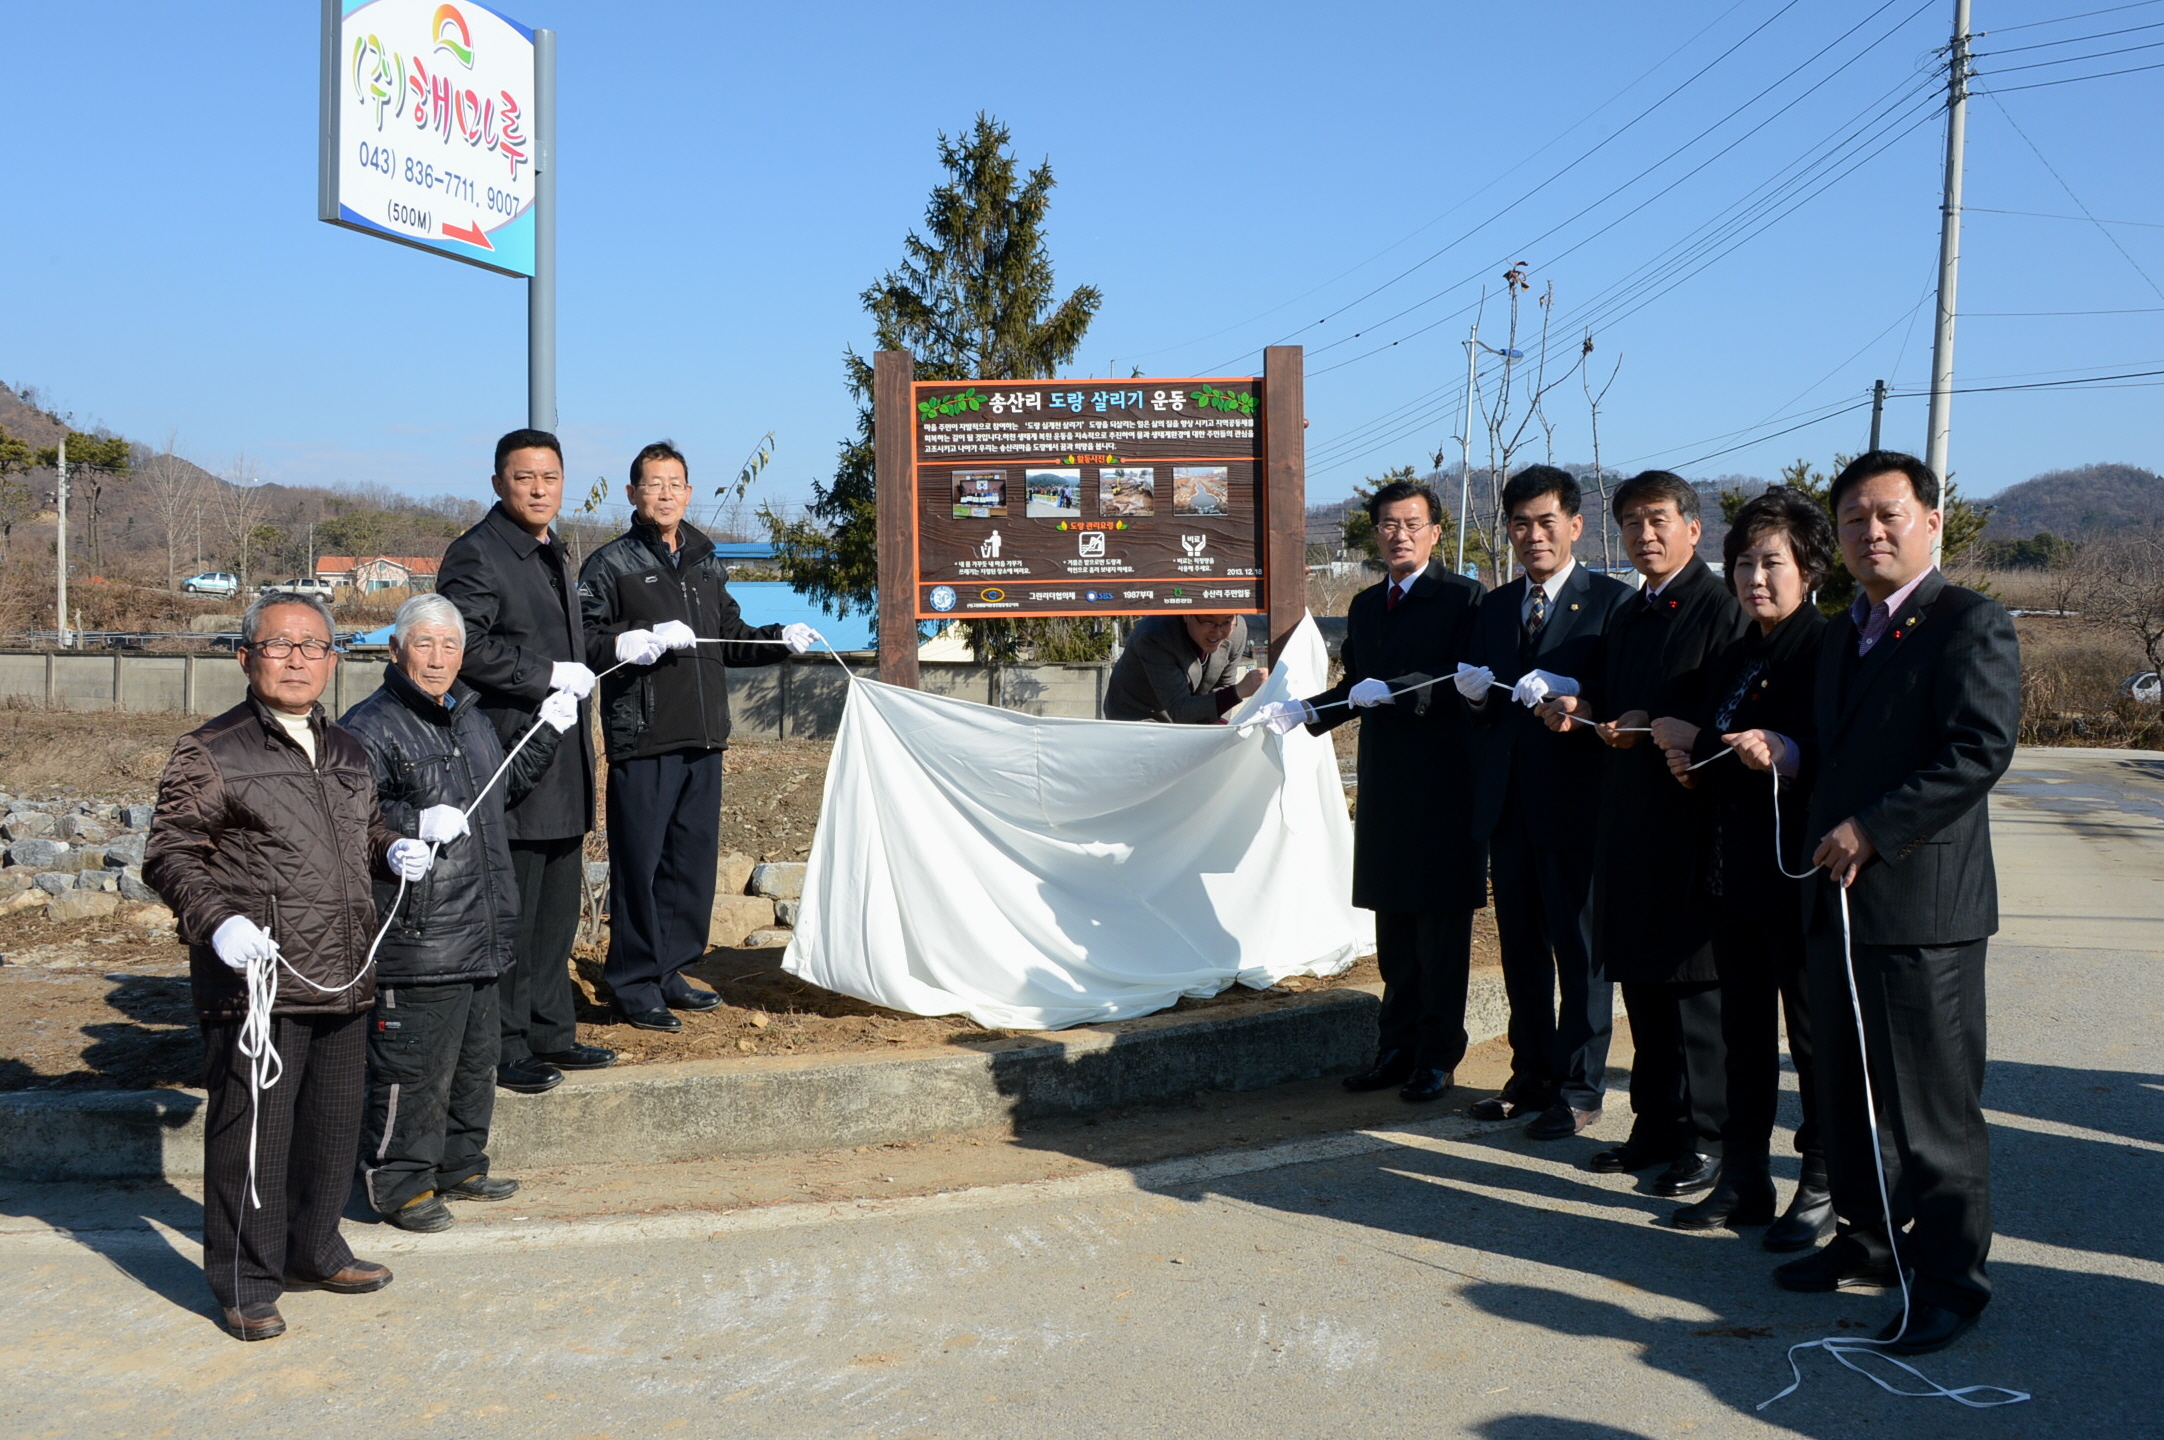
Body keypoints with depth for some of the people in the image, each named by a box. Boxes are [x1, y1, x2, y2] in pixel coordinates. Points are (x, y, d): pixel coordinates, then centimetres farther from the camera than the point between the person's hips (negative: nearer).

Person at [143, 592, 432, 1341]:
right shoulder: (209, 753, -4)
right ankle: (246, 1284, 12)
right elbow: (169, 852, -7)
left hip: (342, 982, 7)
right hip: (256, 983, -7)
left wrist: (394, 849, 8)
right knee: (252, 1131, -1)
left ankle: (313, 1251, 33)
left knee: (334, 1124, 16)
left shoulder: (346, 752, 16)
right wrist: (216, 919, -22)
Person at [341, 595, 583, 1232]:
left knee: (476, 1057, 18)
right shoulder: (370, 728, -11)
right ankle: (398, 1184, 10)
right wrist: (414, 824, -28)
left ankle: (459, 1166, 32)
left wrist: (548, 734, 21)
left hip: (480, 934, 9)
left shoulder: (471, 720, 16)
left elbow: (506, 786, 31)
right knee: (413, 1066, -4)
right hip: (413, 937, -9)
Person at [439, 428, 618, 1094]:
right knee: (510, 913, -4)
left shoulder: (553, 554, 20)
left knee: (558, 909, 14)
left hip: (562, 765, 9)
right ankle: (505, 1048, 5)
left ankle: (551, 1034, 24)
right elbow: (465, 648, -21)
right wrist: (549, 676, -19)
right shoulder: (476, 554, -10)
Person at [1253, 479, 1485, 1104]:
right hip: (1384, 787, 7)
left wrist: (1392, 691, -24)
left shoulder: (1463, 599, -7)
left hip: (1443, 787, -7)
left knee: (1441, 930, 2)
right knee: (1393, 928, 13)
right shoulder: (1365, 606, 16)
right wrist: (1299, 711, 4)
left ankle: (1437, 1058, 11)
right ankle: (1398, 1049, 22)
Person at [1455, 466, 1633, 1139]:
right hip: (1508, 799, 6)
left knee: (1580, 946, 2)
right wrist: (1474, 695, -6)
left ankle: (1577, 1087, 11)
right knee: (1521, 943, 13)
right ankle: (1532, 1074, 24)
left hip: (1576, 799, -6)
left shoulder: (1611, 602, -5)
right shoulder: (1494, 607, 15)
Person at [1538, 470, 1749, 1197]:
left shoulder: (1721, 607, -8)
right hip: (1630, 820, 8)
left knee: (1695, 980, -2)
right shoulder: (1626, 617, 18)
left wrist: (1654, 725, -20)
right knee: (1641, 979, 13)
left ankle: (1706, 1137, 7)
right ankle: (1657, 1127, 23)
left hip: (1694, 817, -8)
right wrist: (1577, 704, 4)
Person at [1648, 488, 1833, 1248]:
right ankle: (1744, 1180, 24)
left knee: (1814, 1034, 3)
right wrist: (1692, 763, 0)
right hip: (1733, 870, 8)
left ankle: (1822, 1187, 15)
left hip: (1797, 872, -8)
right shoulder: (1736, 658, 14)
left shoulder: (1827, 650, -11)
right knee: (1744, 1033, 14)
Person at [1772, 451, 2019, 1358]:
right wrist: (1826, 839, 6)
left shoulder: (1971, 625, -8)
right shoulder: (1841, 636, 18)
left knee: (1934, 1105, -1)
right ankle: (1867, 1240, 30)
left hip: (1921, 904, -8)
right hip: (1838, 900, 8)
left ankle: (1950, 1276, 10)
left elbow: (1981, 751, -18)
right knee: (1848, 1095, 16)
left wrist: (1873, 831, -20)